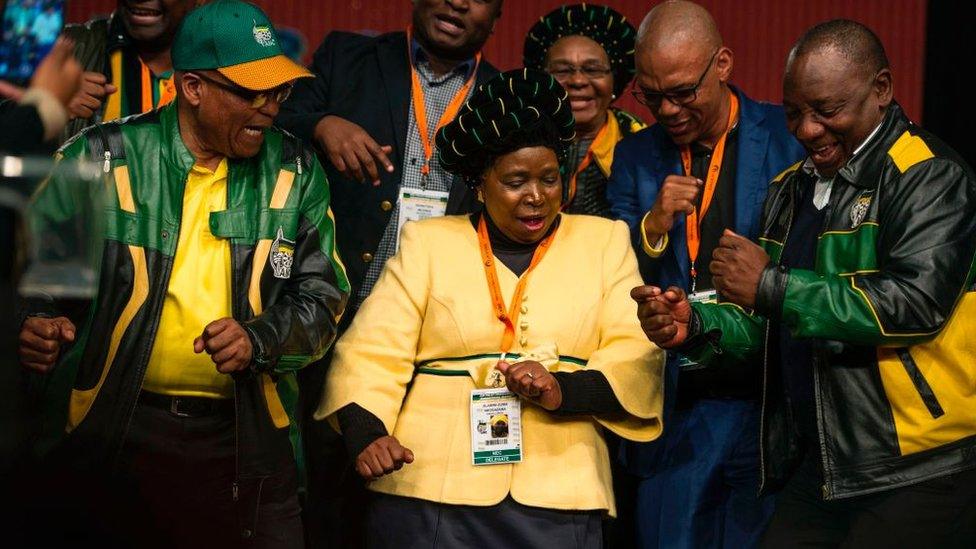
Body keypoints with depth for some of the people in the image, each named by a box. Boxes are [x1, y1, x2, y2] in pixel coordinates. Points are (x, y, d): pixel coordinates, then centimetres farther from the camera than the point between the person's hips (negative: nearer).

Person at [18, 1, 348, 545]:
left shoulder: (296, 173, 4)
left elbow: (322, 297, 4)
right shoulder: (100, 161, -3)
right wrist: (36, 330, -15)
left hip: (246, 436, 2)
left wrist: (259, 339, -15)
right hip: (111, 432, -1)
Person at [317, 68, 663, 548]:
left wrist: (564, 391, -12)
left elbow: (637, 354, 4)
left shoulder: (605, 241, 13)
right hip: (429, 491, 0)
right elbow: (375, 350, 3)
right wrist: (365, 432, -13)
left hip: (559, 496, 1)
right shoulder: (429, 243, 11)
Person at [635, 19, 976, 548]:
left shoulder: (929, 177, -9)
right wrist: (697, 325, -3)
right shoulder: (791, 188, 15)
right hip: (815, 466, 7)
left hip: (913, 468, -7)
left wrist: (773, 287, -21)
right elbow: (773, 327, 19)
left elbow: (917, 300, -24)